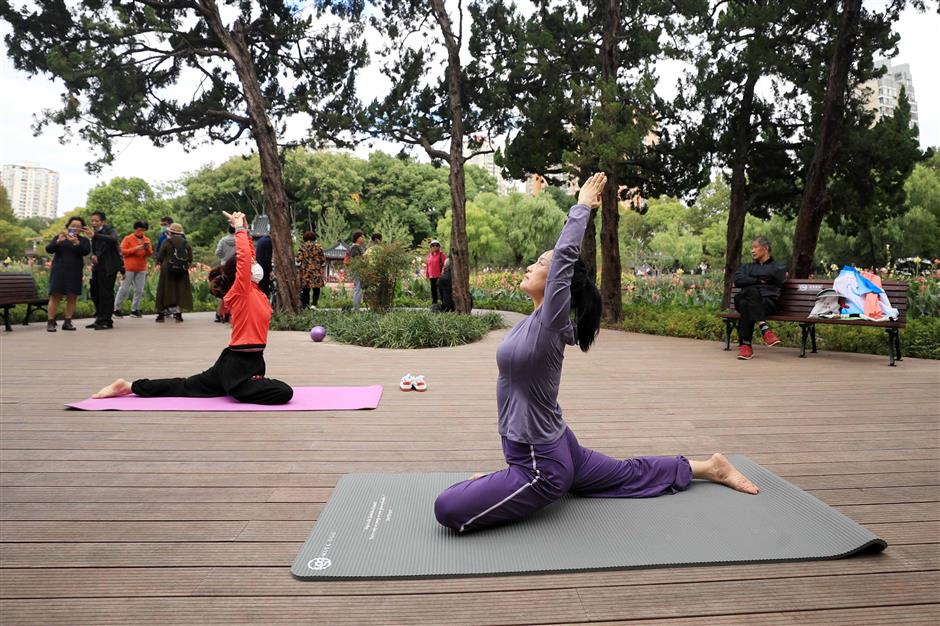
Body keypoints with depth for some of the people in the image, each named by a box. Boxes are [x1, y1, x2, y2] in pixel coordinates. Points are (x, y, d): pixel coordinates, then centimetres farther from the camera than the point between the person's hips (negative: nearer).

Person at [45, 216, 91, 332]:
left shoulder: (84, 240, 9)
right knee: (55, 296, -5)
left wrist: (76, 242, -25)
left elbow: (86, 252, -9)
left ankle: (67, 322, 6)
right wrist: (59, 241, -16)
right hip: (59, 271, -1)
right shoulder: (59, 237, 11)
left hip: (75, 273, 1)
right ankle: (50, 322, -4)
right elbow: (48, 249, 0)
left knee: (72, 297, -1)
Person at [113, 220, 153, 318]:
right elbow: (123, 251, -8)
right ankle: (116, 309, 8)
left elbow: (150, 254, 7)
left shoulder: (147, 240, 11)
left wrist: (148, 248, -14)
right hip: (129, 268, -4)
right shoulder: (128, 239, -1)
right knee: (124, 289, -2)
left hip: (141, 269, 4)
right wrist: (135, 248, -18)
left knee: (139, 290, 1)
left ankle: (134, 310, 10)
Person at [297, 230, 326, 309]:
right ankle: (314, 304, -8)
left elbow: (298, 259, -4)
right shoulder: (318, 247, 0)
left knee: (305, 289, 9)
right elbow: (323, 260, 3)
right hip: (316, 271, -1)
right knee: (316, 289, 4)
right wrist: (323, 270, 17)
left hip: (305, 271, 1)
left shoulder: (302, 247, 0)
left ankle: (305, 304, 11)